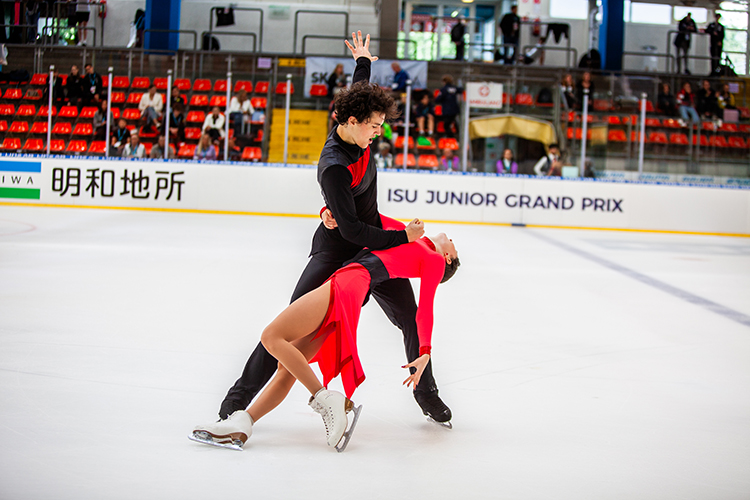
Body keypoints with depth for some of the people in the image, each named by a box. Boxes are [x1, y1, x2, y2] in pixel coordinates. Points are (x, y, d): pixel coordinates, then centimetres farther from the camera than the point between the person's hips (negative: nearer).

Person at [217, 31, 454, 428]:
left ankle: (426, 392, 25)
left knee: (411, 320, 5)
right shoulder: (334, 168, -29)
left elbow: (358, 91, 20)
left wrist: (362, 61, 35)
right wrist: (402, 238, -24)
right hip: (336, 250, -8)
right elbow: (351, 228, -30)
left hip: (374, 244, 8)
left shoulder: (355, 131, -5)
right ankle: (241, 395, 0)